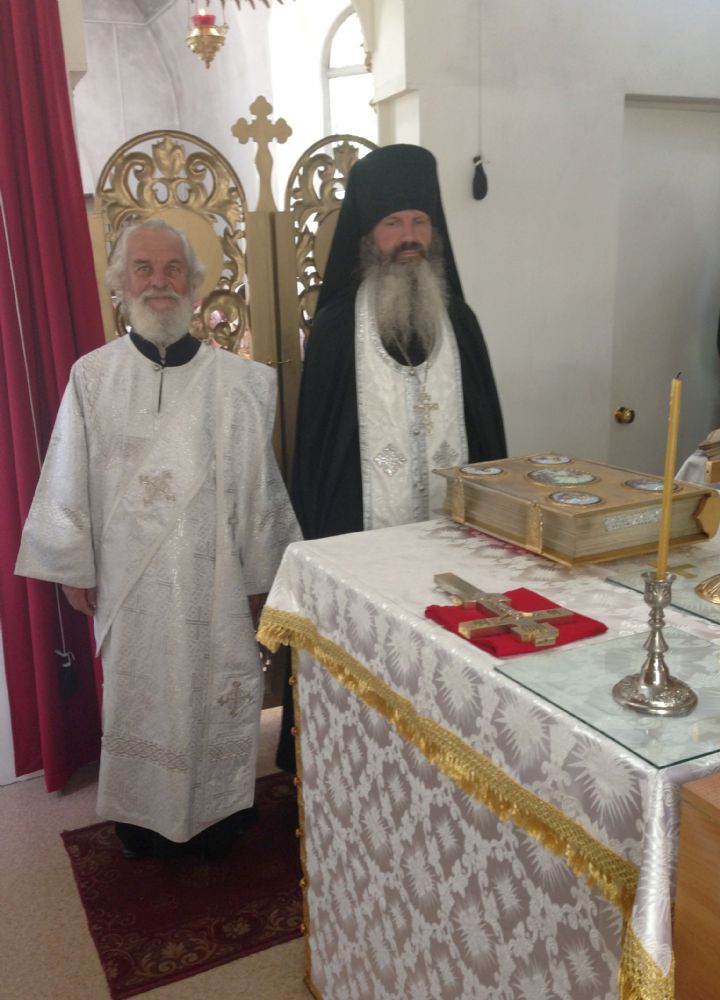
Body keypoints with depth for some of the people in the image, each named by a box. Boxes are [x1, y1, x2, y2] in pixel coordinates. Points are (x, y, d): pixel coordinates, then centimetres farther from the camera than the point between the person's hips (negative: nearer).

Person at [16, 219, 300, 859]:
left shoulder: (236, 381, -1)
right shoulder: (92, 377, 0)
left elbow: (258, 480, 2)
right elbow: (68, 481, 4)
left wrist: (260, 574, 5)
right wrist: (75, 568, 6)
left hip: (215, 578, 0)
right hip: (130, 582, 0)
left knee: (217, 698, 9)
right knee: (137, 698, 12)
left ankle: (216, 817, 31)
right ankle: (143, 822, 33)